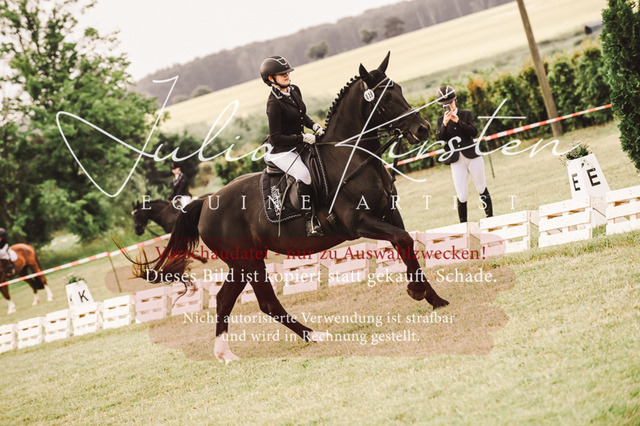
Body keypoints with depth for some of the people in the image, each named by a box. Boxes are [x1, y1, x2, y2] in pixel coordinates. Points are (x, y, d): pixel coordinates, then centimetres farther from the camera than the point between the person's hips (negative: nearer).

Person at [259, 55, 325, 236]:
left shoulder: (294, 90, 3)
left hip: (298, 145, 9)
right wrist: (303, 138, -23)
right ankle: (310, 220, -24)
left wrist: (314, 125, 1)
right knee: (304, 174, -30)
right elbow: (276, 138, -22)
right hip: (280, 151, -9)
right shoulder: (274, 104, -22)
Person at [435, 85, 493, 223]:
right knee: (462, 197, -6)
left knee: (482, 189, 7)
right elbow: (439, 138, -4)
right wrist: (444, 124, -18)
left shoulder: (466, 114, 5)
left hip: (473, 156, 0)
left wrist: (458, 121, -16)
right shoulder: (441, 120, 8)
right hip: (456, 161, 0)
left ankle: (490, 218, 17)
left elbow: (474, 132, -8)